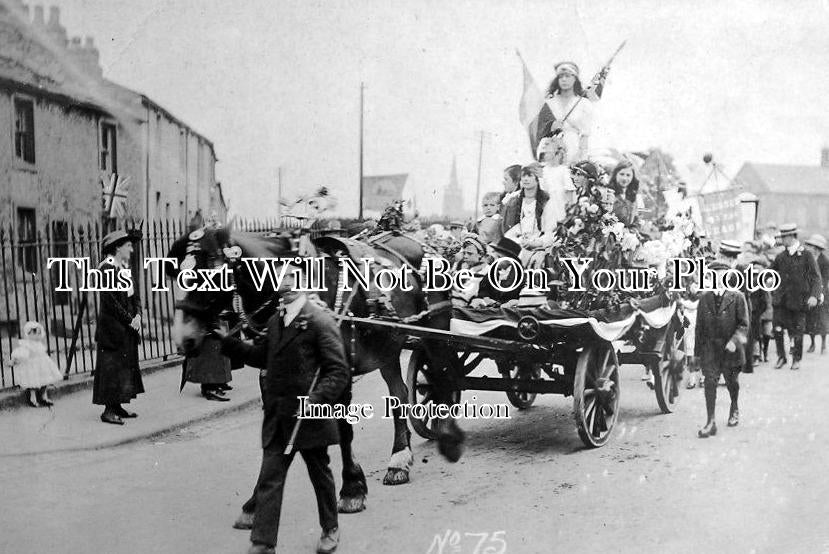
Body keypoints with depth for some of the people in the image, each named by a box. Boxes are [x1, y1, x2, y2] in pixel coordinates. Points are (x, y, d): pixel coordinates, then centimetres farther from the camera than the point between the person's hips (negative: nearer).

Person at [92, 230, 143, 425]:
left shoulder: (125, 268, 13)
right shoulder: (107, 269, -14)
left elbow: (134, 295, 14)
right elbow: (110, 301, -18)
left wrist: (137, 315, -3)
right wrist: (129, 320, -14)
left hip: (128, 328, 9)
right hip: (112, 328, -9)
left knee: (128, 364, 11)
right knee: (112, 365, -6)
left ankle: (117, 406, 18)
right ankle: (109, 410, -2)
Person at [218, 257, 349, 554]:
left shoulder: (320, 321, -14)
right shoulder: (275, 321, 9)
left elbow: (339, 371, -17)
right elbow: (262, 357, 20)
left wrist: (316, 400, -27)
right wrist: (229, 342, 13)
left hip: (310, 417, -6)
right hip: (277, 418, 6)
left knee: (320, 475, 14)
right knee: (269, 480, 3)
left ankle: (330, 530, 35)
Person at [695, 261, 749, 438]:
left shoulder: (737, 297, -4)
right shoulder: (704, 298, 5)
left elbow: (744, 324, -6)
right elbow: (699, 326, 9)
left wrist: (734, 340, -22)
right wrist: (697, 350, 8)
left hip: (731, 348, -1)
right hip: (710, 347, 1)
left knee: (731, 381, 15)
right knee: (710, 381, -10)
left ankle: (734, 409, 45)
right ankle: (711, 422, -10)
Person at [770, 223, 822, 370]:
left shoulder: (806, 256, -3)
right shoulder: (780, 257, 9)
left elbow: (816, 277, -5)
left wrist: (814, 295, -17)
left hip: (798, 299, -3)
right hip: (781, 299, 3)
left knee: (797, 330, 4)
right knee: (777, 329, -5)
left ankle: (797, 359, 20)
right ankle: (781, 357, 11)